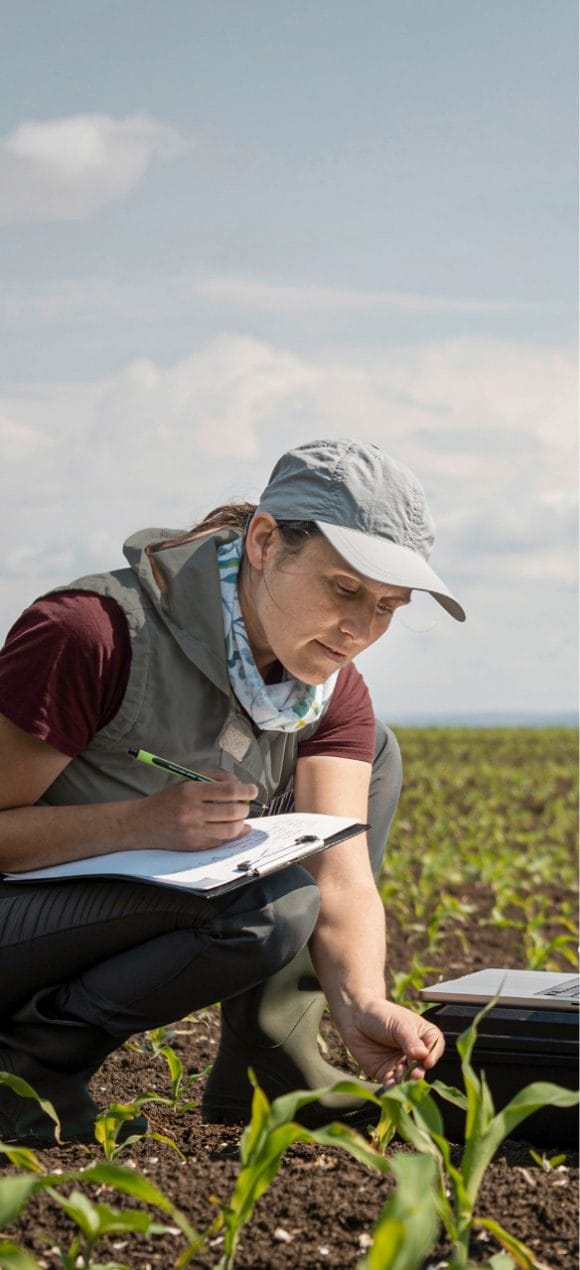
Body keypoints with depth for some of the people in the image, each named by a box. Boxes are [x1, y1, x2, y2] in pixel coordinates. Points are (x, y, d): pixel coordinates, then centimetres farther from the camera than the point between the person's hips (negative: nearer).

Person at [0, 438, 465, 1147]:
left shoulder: (334, 696, -3)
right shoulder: (94, 633, -25)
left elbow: (342, 876, -14)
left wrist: (361, 1004, -34)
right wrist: (144, 822, -35)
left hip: (158, 913, 8)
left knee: (371, 751, 2)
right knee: (272, 906, -32)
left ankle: (266, 1063, -2)